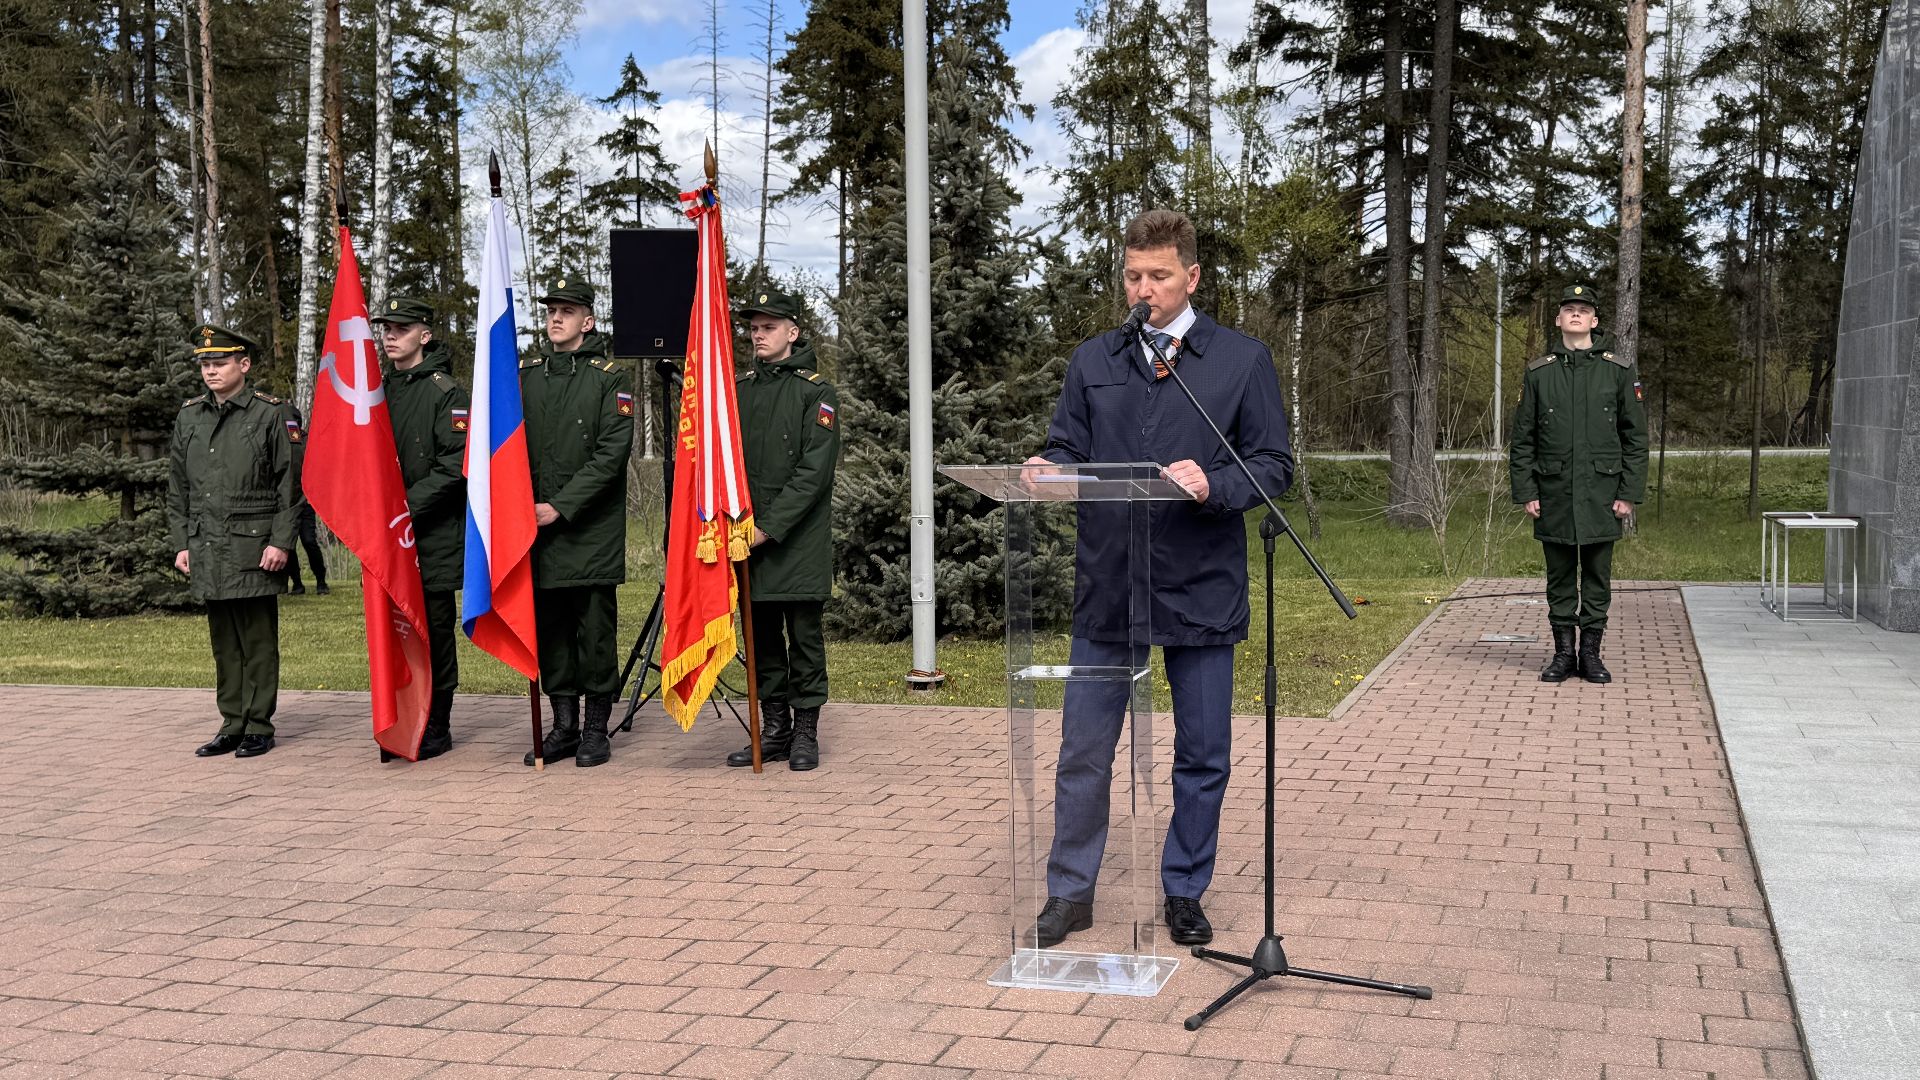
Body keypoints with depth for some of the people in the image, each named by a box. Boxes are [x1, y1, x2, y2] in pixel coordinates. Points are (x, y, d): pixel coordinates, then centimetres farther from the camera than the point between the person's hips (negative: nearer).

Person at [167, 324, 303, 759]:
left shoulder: (273, 414, -2)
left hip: (254, 551, -5)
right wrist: (180, 544, 10)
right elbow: (177, 488, 17)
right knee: (224, 642, 10)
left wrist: (280, 542, -11)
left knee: (258, 641, -1)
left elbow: (291, 484, -5)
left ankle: (259, 727, 7)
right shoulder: (188, 417, 13)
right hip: (207, 552, 5)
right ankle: (232, 725, 18)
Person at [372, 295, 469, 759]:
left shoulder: (446, 392, -6)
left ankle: (436, 729, 8)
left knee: (435, 630, 0)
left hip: (435, 534, -6)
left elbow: (455, 465, -14)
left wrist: (407, 505, -18)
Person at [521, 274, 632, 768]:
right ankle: (564, 726, 18)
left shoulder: (610, 378, -2)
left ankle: (596, 730, 10)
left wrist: (561, 506, -15)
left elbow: (611, 454, -10)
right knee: (550, 630, 8)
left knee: (595, 630, 1)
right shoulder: (525, 375, 11)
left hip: (593, 529, -4)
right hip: (538, 527, 4)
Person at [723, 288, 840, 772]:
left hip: (799, 538, -5)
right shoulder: (738, 387, 12)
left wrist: (769, 527, -16)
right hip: (747, 539, 5)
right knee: (761, 636, 9)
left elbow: (814, 472, -11)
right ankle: (774, 729, 19)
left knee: (804, 635, 2)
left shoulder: (816, 392, -4)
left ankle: (806, 732, 10)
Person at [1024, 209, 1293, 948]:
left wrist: (1213, 486, -19)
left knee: (1203, 755, 8)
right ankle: (1070, 892, 19)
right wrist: (1049, 470, -14)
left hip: (1201, 587, -1)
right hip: (1107, 584, 1)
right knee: (1083, 749, 5)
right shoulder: (1092, 361, 11)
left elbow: (1274, 464, 0)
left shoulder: (1243, 360, 3)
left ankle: (1185, 894, 25)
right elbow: (1068, 450, 10)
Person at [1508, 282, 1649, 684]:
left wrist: (1629, 493, -4)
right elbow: (1522, 438, 6)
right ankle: (1563, 652, 15)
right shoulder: (1538, 372, 5)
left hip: (1601, 495, -1)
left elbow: (1635, 437, 2)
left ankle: (1591, 653, 14)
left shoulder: (1619, 371, 2)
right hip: (1554, 495, 1)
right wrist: (1525, 493, -1)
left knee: (1597, 576, 5)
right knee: (1560, 576, 7)